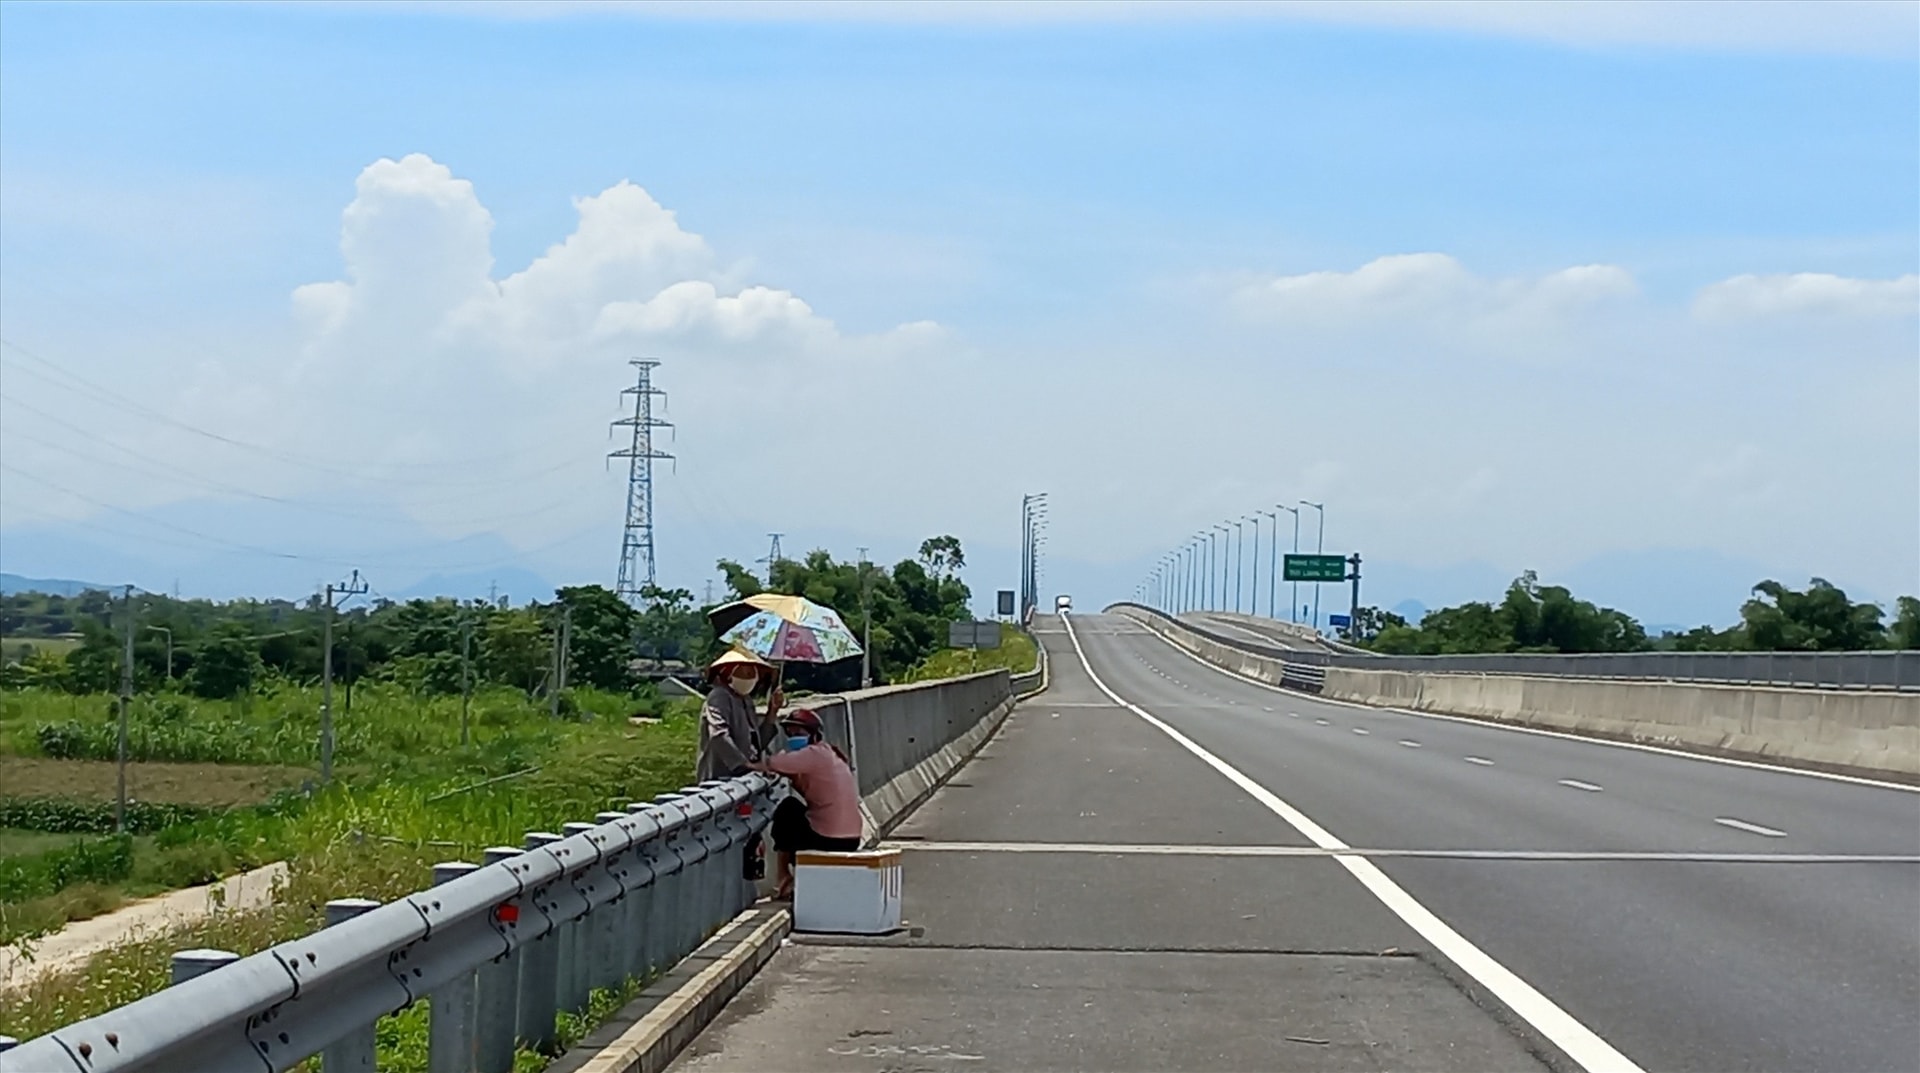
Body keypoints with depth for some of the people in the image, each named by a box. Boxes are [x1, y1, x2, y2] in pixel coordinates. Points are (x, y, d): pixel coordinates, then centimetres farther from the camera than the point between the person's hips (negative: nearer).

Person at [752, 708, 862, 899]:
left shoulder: (815, 754, -12)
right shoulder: (829, 755, 18)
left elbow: (772, 764, -19)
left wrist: (751, 765, 0)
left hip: (827, 840, -9)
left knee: (787, 809, 11)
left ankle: (784, 876, 18)